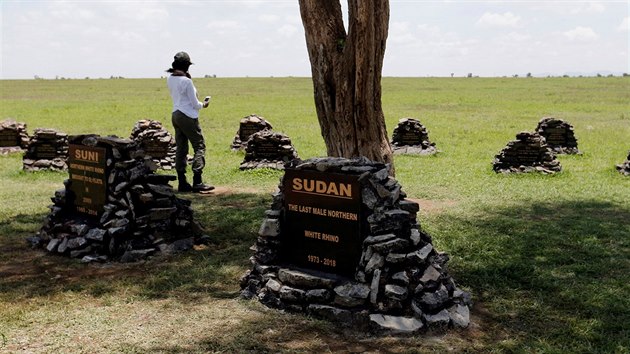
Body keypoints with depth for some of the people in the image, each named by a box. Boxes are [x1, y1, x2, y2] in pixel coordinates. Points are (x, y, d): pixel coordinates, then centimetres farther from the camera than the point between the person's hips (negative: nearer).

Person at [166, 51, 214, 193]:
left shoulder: (169, 79, 6)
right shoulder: (186, 81, -16)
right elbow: (195, 104, -13)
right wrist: (203, 104, 9)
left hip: (175, 115, 8)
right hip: (188, 117, -8)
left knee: (181, 149, 9)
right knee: (199, 146, -1)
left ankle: (182, 183, 10)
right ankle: (197, 182, -6)